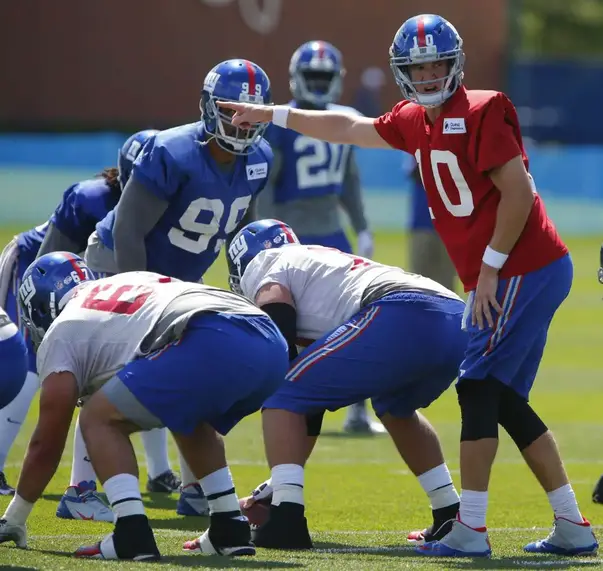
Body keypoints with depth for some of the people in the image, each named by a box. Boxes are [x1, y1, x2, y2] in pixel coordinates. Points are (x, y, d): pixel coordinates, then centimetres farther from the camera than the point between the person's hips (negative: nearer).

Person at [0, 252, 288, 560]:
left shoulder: (62, 331, 18)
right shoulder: (130, 282, 38)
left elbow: (47, 443, 20)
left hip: (212, 345, -7)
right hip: (272, 344, 8)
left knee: (100, 419, 8)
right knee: (187, 415, 35)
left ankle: (133, 535, -7)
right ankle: (230, 529, 27)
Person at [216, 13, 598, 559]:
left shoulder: (480, 113, -14)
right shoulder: (416, 121, 13)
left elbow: (519, 193, -19)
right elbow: (348, 129, 26)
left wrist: (490, 267, -16)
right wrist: (270, 115, 30)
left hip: (522, 271, -9)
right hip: (531, 273, 9)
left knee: (479, 389, -8)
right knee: (508, 401, 10)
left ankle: (470, 529, -8)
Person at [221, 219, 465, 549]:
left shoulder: (261, 268, 19)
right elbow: (316, 395, 39)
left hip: (400, 321, -8)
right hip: (456, 321, 8)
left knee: (283, 399, 4)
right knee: (394, 408, 37)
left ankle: (285, 522, -9)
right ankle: (451, 517, 32)